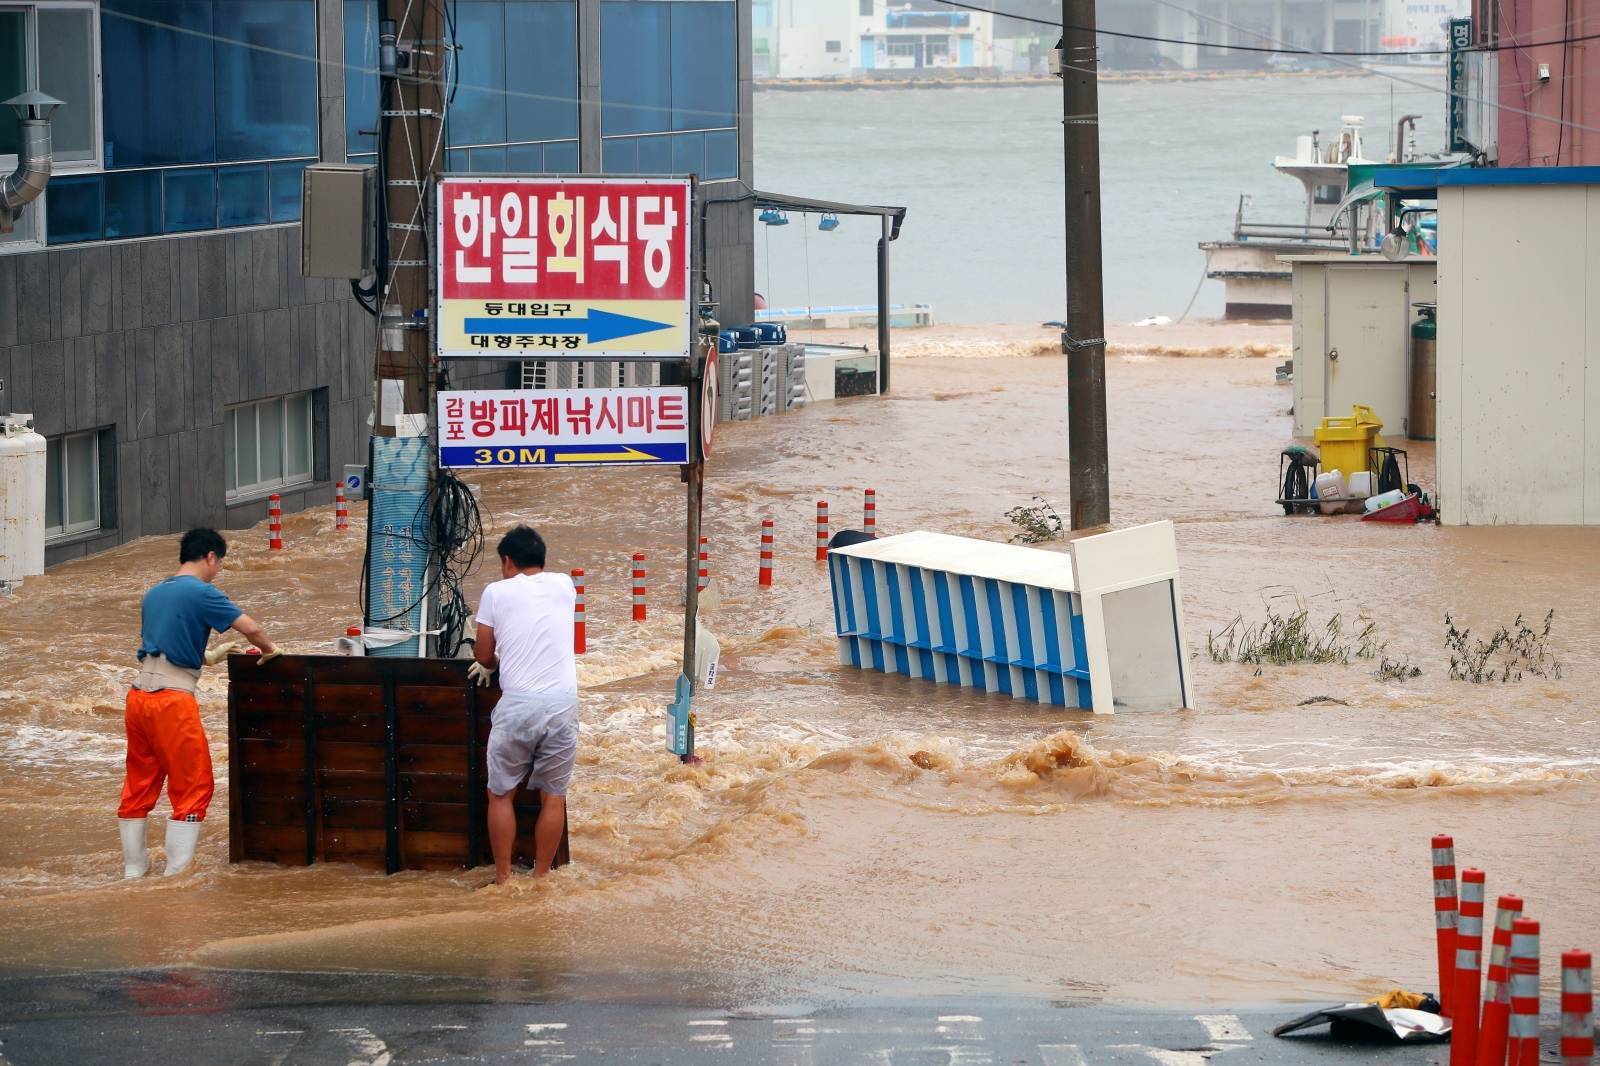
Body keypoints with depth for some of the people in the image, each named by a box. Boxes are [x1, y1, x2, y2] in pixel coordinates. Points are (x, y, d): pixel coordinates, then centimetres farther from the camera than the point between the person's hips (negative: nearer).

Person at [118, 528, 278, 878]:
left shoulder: (154, 593, 18)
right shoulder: (202, 593, -7)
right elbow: (250, 628, -11)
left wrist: (209, 657, 33)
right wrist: (269, 650, 9)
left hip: (139, 696, 8)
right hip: (173, 699, -8)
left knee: (139, 784, 15)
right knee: (193, 787, 0)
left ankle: (133, 869, 20)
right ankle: (177, 872, -3)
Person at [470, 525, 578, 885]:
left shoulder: (497, 592, 4)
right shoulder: (564, 586, 13)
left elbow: (483, 654, 9)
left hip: (518, 703, -2)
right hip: (563, 703, 2)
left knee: (501, 794, 10)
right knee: (553, 797, 11)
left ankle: (503, 879, 11)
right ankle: (541, 877, 14)